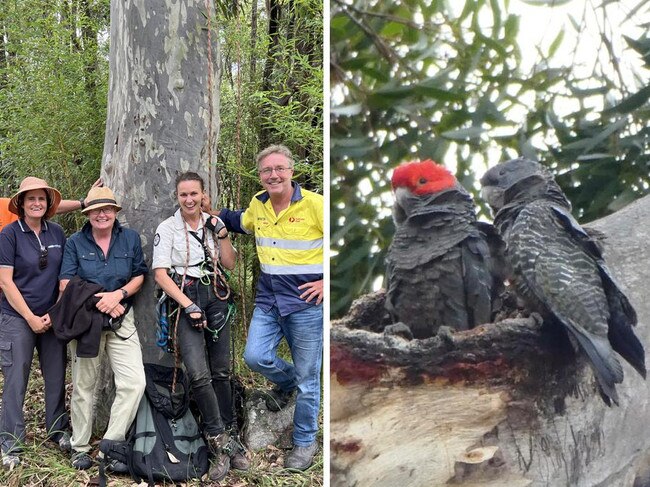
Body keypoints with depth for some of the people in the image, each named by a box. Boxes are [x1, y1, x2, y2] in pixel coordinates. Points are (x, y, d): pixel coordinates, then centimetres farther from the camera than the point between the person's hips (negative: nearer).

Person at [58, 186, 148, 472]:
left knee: (134, 382, -13)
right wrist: (100, 301, -15)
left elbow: (139, 276, 7)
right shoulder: (75, 243, 1)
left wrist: (119, 294, -13)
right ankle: (80, 447, 22)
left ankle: (110, 447, -2)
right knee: (83, 385, 7)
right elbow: (66, 285, -6)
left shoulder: (130, 238, 5)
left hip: (122, 320, 1)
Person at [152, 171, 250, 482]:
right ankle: (224, 442, -6)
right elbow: (160, 274, -7)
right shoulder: (167, 228, -2)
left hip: (215, 299, 4)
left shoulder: (213, 223, 10)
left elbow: (229, 264, 8)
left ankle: (225, 439, 15)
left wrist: (222, 235, -5)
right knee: (199, 374, -16)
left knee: (222, 372, 5)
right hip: (185, 300, -4)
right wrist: (188, 305, -15)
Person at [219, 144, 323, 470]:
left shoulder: (314, 205, -14)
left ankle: (305, 443, 22)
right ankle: (286, 381, 31)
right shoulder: (258, 205, 4)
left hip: (306, 302, -5)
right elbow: (242, 222, 29)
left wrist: (327, 282, -13)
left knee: (307, 378, 5)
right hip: (268, 300, 5)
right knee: (256, 357, -4)